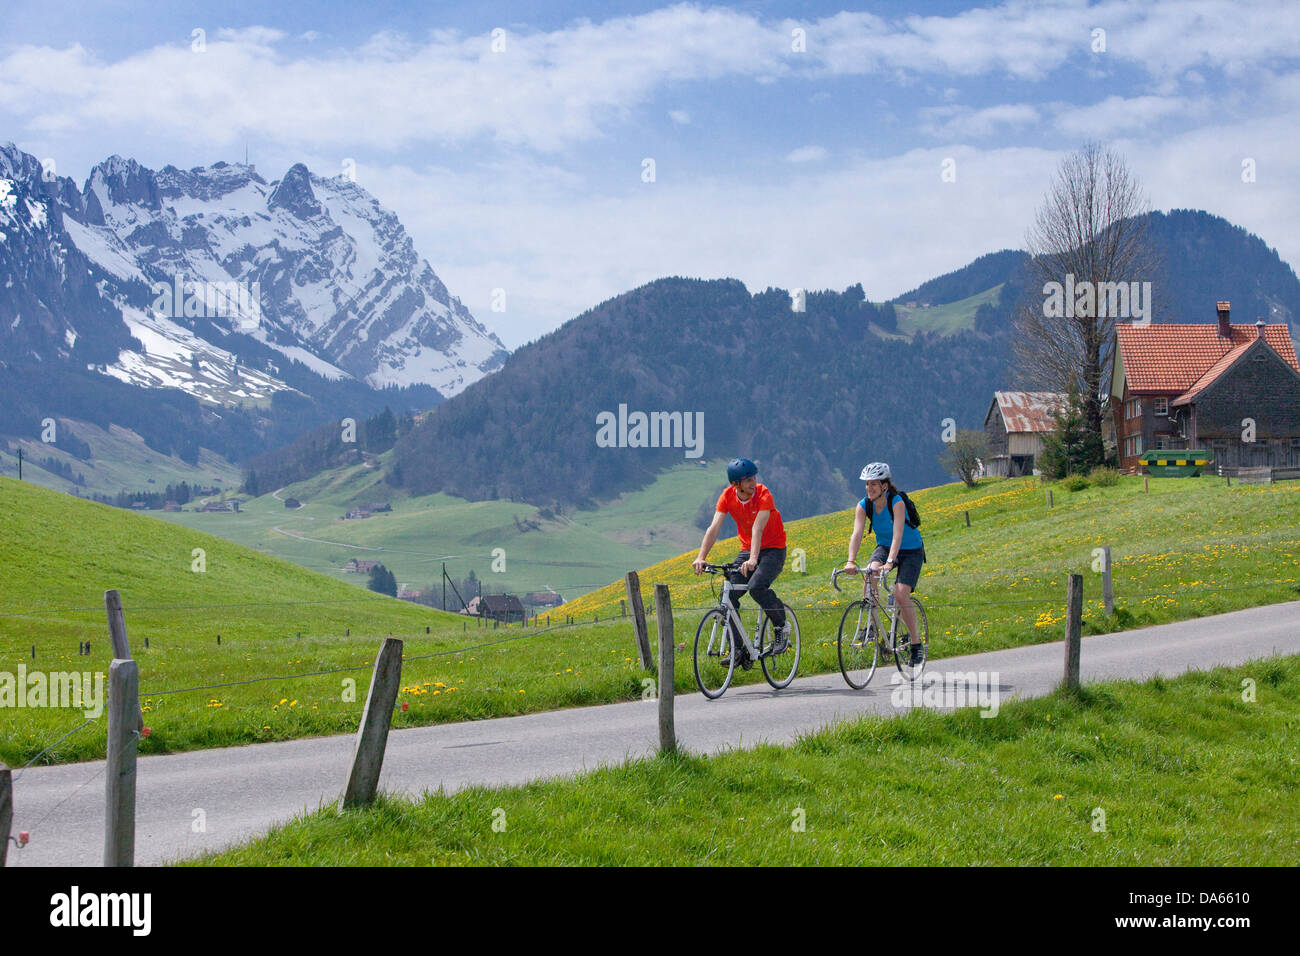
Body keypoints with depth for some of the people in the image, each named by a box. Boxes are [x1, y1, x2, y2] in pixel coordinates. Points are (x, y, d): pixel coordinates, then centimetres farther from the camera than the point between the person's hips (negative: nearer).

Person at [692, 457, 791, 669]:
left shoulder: (763, 494, -22)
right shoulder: (727, 496, -10)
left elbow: (757, 528, -34)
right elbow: (714, 528, -16)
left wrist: (753, 560, -47)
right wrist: (701, 557, -29)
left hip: (773, 550, -5)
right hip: (746, 550, 5)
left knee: (756, 586, -30)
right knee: (728, 594, -12)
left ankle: (782, 626, -4)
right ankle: (739, 651, -2)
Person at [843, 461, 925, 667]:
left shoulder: (897, 502, -27)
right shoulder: (864, 505, -13)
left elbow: (897, 535, -37)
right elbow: (856, 534, -23)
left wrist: (890, 562, -49)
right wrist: (851, 561, -38)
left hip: (911, 550, -4)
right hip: (884, 546, 4)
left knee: (900, 595, -20)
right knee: (871, 573, -29)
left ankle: (916, 642, -3)